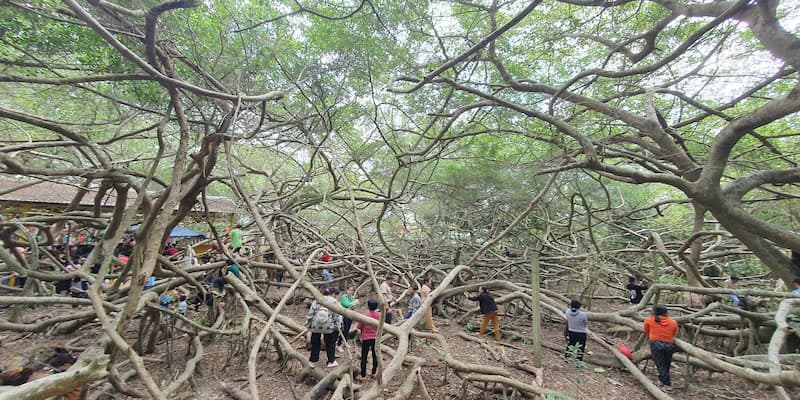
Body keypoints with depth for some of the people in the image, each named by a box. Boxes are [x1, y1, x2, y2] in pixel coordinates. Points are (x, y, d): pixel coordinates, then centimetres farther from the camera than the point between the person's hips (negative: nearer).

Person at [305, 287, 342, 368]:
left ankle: (313, 361, 25)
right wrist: (337, 326, 2)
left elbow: (310, 314, 3)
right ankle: (331, 361, 18)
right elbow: (337, 316, -4)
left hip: (315, 326, 2)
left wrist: (308, 325, 10)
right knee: (330, 344, 13)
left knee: (315, 344, 16)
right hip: (329, 328, -2)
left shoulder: (316, 301, 4)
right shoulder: (334, 302, -1)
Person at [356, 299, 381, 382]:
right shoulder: (379, 315, -9)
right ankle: (374, 372, 26)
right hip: (375, 338, 3)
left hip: (366, 338, -3)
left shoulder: (364, 315, -18)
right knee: (375, 356, 16)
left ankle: (363, 375, 8)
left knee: (364, 357, 6)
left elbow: (359, 327, -10)